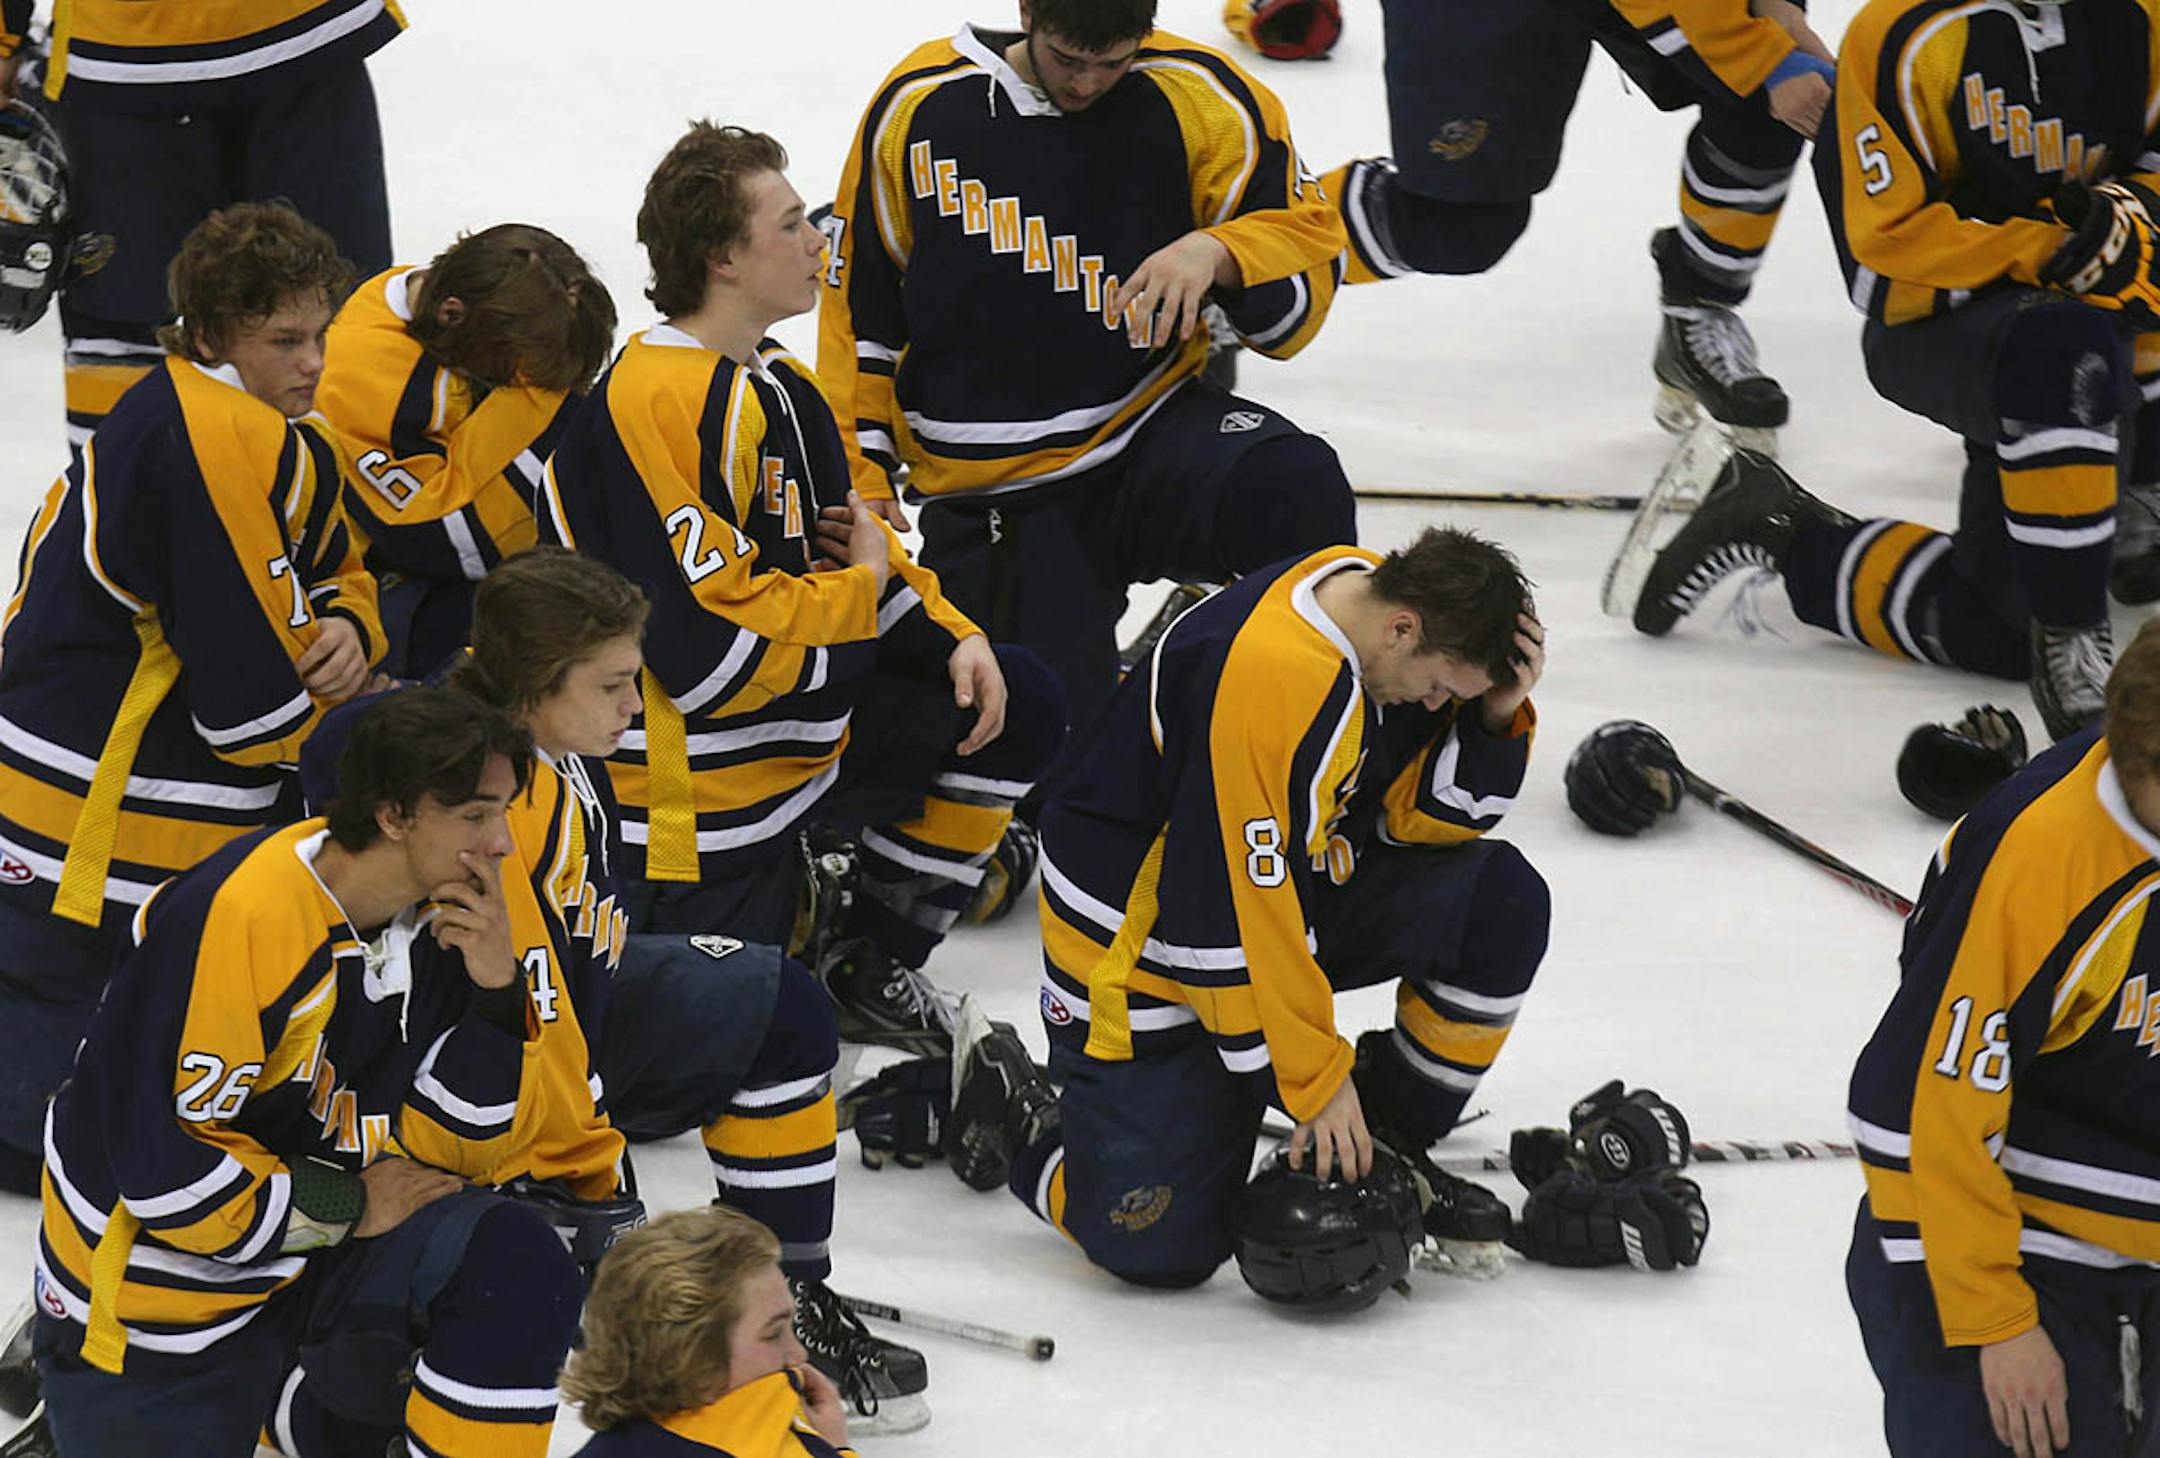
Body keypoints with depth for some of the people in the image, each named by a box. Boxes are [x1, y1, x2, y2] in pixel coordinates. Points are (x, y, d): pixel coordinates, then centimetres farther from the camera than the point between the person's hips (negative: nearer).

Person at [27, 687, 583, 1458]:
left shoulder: (448, 914, -5)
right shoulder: (236, 918, -27)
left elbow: (444, 1140, -1)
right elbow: (161, 1169, -25)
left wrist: (496, 990, -16)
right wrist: (349, 1207, -16)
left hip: (315, 1262, 6)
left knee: (518, 1268, -14)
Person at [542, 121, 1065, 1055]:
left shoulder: (781, 390, 6)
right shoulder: (655, 407, -26)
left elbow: (851, 544, 18)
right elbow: (719, 652, -29)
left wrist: (955, 640, 0)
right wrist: (862, 591, -13)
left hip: (801, 746, 9)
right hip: (690, 792, -9)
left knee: (1015, 714, 10)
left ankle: (866, 960, 17)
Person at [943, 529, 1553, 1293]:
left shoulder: (1391, 605, -8)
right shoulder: (1265, 682, -35)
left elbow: (1423, 819, 2)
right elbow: (1231, 925, -29)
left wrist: (1498, 715, -16)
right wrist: (1315, 1079, -20)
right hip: (1142, 942, -8)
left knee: (1499, 901, -10)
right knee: (1161, 1246, -14)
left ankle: (1391, 1142, 9)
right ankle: (1002, 1103, 15)